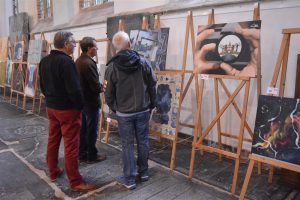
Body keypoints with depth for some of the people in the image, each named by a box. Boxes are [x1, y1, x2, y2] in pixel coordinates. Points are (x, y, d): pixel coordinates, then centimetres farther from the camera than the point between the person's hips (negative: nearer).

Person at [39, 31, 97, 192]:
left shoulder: (44, 61, 7)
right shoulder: (66, 61, -20)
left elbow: (42, 86, 14)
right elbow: (74, 89, -22)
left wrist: (51, 98, 18)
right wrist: (80, 106, -9)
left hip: (50, 107, 9)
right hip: (67, 109, -9)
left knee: (53, 141, 18)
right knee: (71, 145, -2)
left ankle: (53, 172, 33)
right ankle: (75, 182, 7)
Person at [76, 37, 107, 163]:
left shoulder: (78, 61, 6)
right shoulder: (89, 63, -23)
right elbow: (95, 86, -23)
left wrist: (100, 86, 9)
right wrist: (103, 88, -3)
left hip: (81, 100, 9)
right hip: (91, 102, -9)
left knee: (83, 129, 17)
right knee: (92, 130, 4)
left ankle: (82, 155, 29)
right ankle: (91, 156, 18)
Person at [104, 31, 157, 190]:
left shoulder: (111, 67, -10)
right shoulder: (143, 62, -5)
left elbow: (108, 93, -4)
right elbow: (152, 86, 1)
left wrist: (114, 108, 13)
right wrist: (151, 105, 14)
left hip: (124, 113, -2)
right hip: (143, 110, 2)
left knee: (127, 145, 7)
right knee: (143, 141, 14)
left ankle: (129, 179, 17)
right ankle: (143, 172, 30)